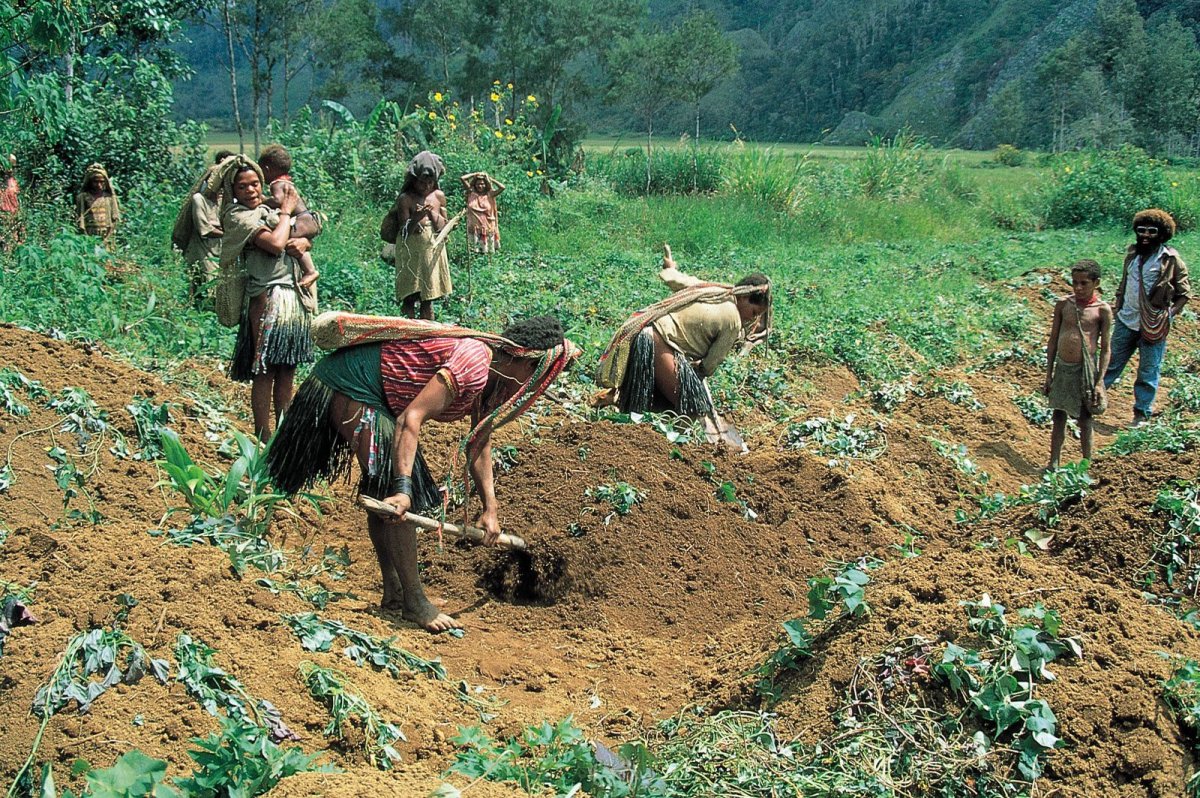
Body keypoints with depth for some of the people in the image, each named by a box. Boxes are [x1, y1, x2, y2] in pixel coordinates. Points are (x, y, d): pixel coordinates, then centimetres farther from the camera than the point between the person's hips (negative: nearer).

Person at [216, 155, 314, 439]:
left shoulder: (268, 210, 19)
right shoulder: (237, 215, -6)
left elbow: (306, 238, 24)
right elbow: (276, 243, -19)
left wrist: (303, 242, 0)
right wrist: (286, 211, -4)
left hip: (293, 295, 8)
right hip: (268, 295, -8)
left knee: (287, 369, 10)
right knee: (264, 371, -6)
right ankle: (263, 437, -2)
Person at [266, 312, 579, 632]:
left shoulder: (490, 375, 8)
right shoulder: (473, 363, -24)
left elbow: (479, 444, 18)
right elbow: (411, 418, -31)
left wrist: (490, 508, 15)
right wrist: (402, 488, -37)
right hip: (350, 386, -11)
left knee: (382, 492, 17)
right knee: (393, 499, -12)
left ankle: (394, 593, 26)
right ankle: (413, 603, -7)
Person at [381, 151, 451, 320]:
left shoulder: (439, 196, 4)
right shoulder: (405, 199, -8)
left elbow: (443, 228, 6)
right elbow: (404, 232, -8)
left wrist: (433, 214, -12)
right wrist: (415, 219, -26)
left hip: (433, 250, 4)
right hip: (411, 253, -4)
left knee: (428, 298, 7)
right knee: (410, 297, -4)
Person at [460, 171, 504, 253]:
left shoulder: (489, 195, 1)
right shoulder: (471, 194, 4)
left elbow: (502, 187, -11)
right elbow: (462, 178, -1)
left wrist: (490, 178, 0)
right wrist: (475, 174, 6)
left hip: (488, 229, 0)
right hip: (474, 229, 0)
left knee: (489, 252, 1)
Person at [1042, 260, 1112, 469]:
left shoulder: (1102, 310, -7)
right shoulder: (1063, 304, 1)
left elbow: (1105, 349, -4)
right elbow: (1053, 341, 8)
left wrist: (1100, 382, -8)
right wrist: (1049, 375, 8)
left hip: (1086, 369, -3)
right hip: (1062, 367, 3)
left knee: (1085, 420, 7)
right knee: (1059, 416, 11)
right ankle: (1054, 463, 22)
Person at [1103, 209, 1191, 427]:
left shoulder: (1171, 260, -9)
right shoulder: (1133, 253, 6)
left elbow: (1184, 294, -4)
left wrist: (1169, 314, -13)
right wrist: (1117, 303, 9)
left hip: (1153, 326, -5)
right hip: (1126, 320, 5)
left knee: (1148, 372, 5)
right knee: (1112, 362, 13)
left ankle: (1142, 413, 16)